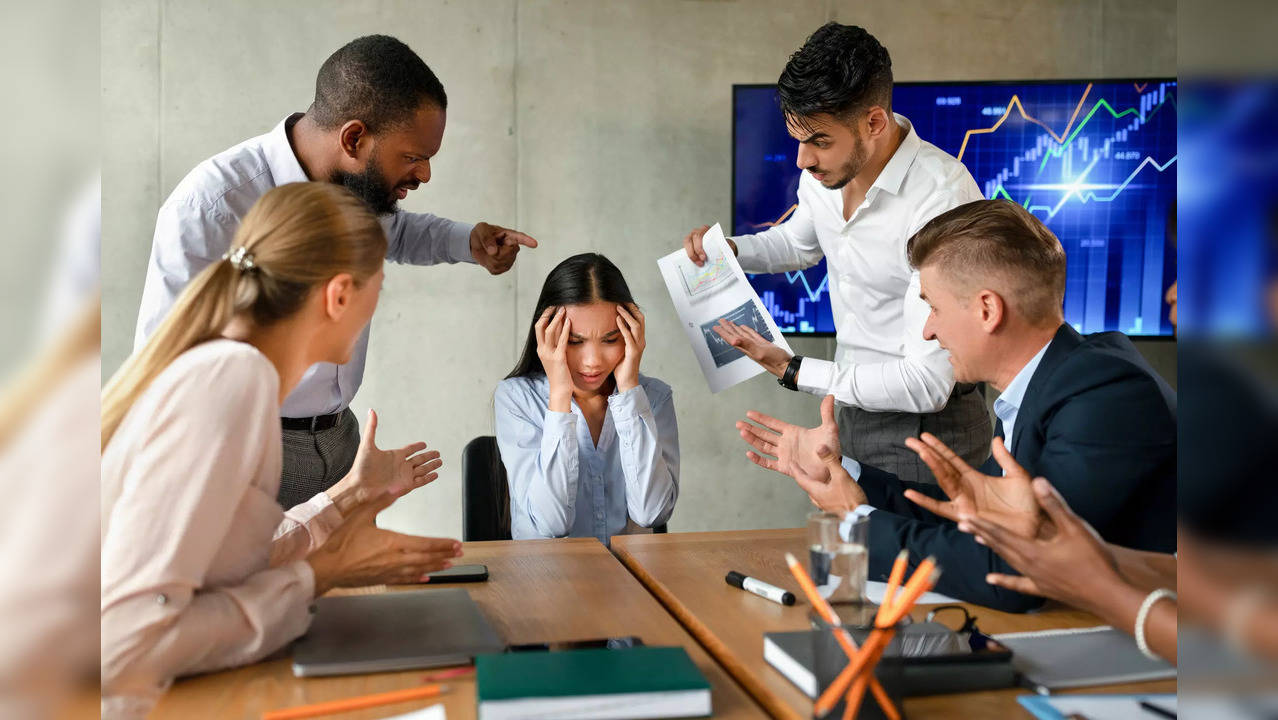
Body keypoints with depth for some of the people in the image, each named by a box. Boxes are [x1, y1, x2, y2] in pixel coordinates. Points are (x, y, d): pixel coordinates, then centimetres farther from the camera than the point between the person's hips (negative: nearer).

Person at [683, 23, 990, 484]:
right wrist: (727, 249, 0)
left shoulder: (942, 199, -29)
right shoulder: (823, 174, -5)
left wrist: (791, 371, -22)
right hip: (857, 404, 8)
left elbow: (926, 384, -29)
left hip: (926, 425, -7)